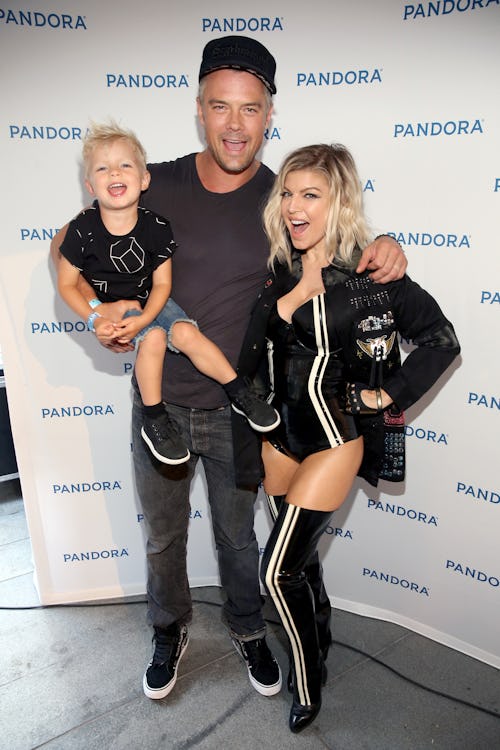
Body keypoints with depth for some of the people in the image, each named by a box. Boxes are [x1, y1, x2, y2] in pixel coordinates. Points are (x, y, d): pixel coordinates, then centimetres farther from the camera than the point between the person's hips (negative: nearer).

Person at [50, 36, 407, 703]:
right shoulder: (157, 185, -7)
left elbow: (343, 253, 7)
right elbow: (68, 243, 3)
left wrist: (383, 247, -17)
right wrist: (101, 307, -16)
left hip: (238, 411, 0)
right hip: (160, 404, 1)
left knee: (238, 534, 20)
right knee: (162, 535, 20)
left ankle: (248, 631, 49)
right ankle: (171, 630, 50)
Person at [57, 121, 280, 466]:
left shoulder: (156, 227, -12)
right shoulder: (83, 230, -16)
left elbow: (162, 284, -7)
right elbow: (67, 284, -7)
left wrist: (142, 319, -23)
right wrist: (95, 320, -20)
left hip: (150, 301, 2)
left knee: (187, 333, -23)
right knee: (153, 337, -29)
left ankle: (241, 393, -9)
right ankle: (154, 422, -13)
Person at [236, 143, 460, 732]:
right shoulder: (278, 269, -1)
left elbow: (441, 340, -7)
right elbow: (247, 361, 1)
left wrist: (387, 395, -9)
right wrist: (285, 303, -12)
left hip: (334, 435, -5)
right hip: (280, 432, 5)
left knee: (279, 569, -4)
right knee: (299, 553, 21)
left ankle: (308, 680, 25)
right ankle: (319, 636, 50)